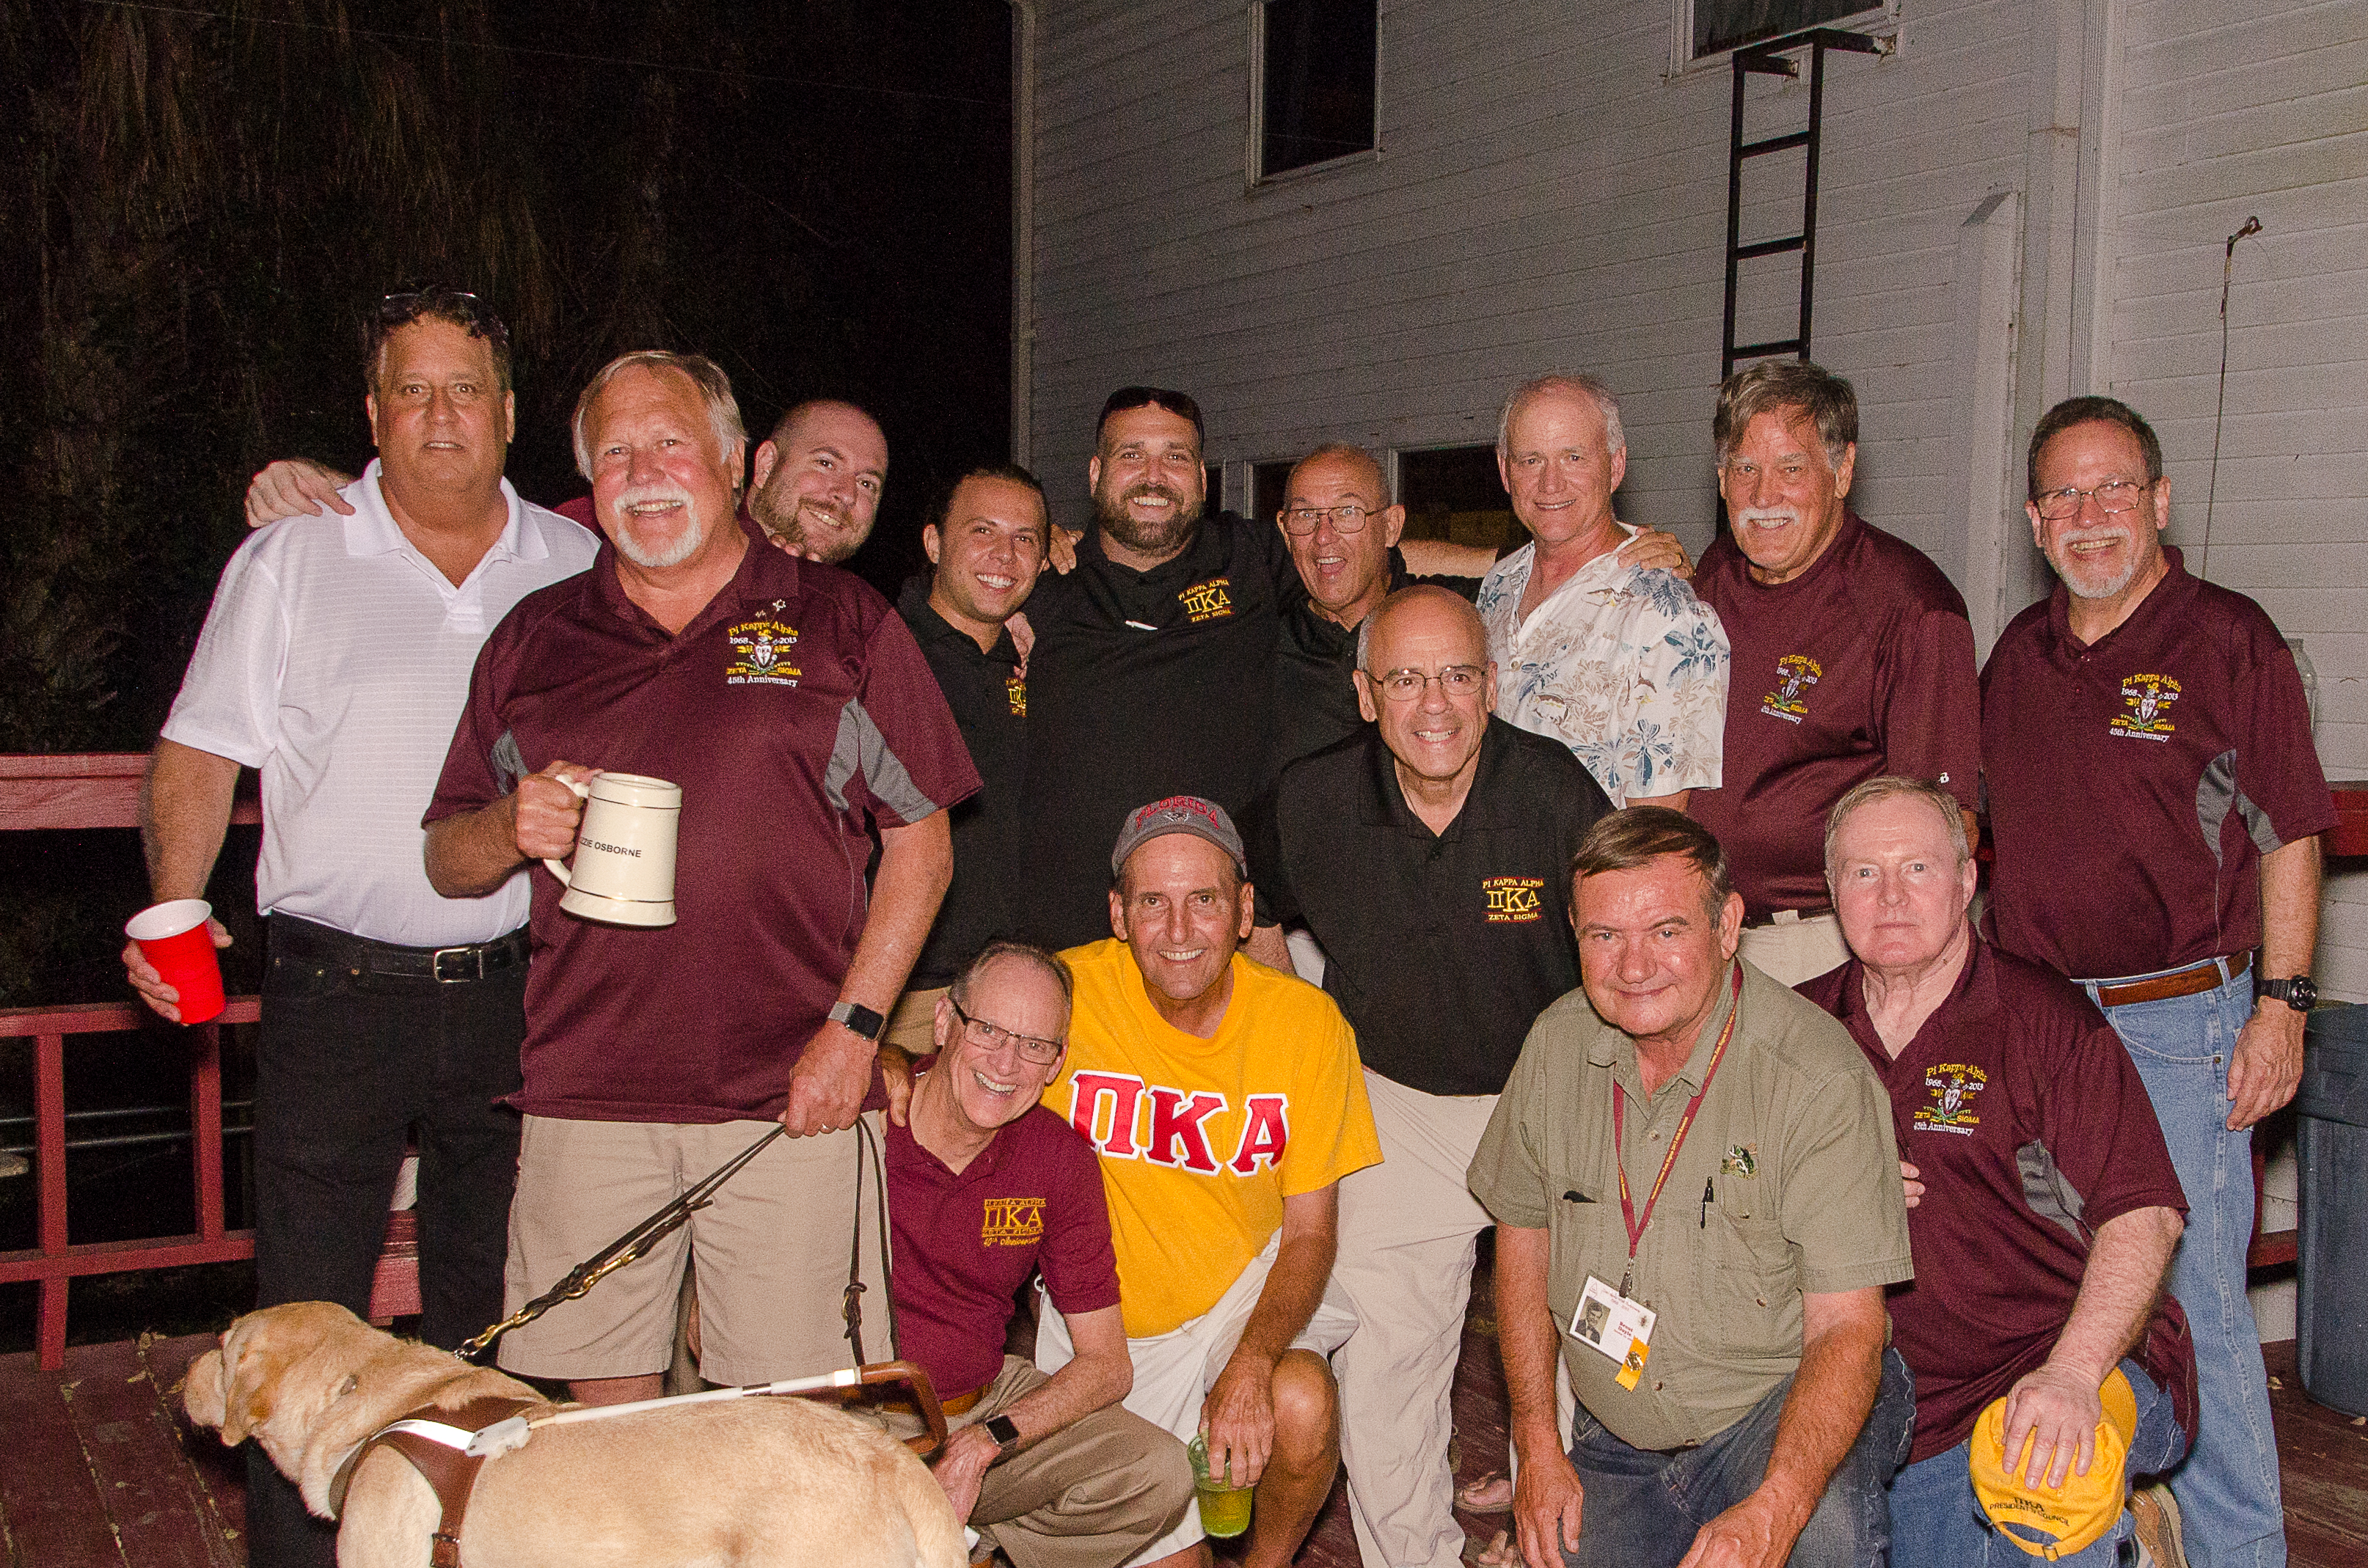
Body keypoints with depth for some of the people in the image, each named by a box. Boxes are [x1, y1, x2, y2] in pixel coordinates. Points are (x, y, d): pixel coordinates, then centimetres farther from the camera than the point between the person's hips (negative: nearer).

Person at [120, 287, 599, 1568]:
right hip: (337, 990, -2)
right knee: (307, 1319, 0)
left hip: (518, 991, 2)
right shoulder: (291, 561, 3)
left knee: (492, 1319, 12)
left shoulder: (577, 569, 8)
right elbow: (199, 756, 1)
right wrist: (173, 909, -15)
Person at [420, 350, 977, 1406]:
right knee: (601, 1405, 7)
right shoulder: (534, 639, 12)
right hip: (587, 1094, 2)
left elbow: (920, 844, 4)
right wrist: (512, 828, -8)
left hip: (788, 1092, -2)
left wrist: (853, 1028, -6)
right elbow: (447, 863, 15)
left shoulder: (841, 624, 6)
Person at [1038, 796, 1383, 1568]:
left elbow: (1309, 1231, -9)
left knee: (1300, 1406, -29)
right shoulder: (1065, 993, -19)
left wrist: (1252, 1364, -26)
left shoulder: (1308, 1021, -13)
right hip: (1104, 1316, 0)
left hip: (1251, 1283, 1)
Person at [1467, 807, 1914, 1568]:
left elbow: (1846, 1329, -21)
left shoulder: (1820, 1076, -21)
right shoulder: (1556, 1044, -5)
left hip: (1781, 1407, -4)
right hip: (1614, 1444, 5)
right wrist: (1538, 1446, 3)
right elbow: (1523, 1235, 9)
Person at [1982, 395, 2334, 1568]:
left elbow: (2287, 839, -5)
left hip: (2176, 1022, -5)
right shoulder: (2020, 654, 12)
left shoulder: (2230, 642, -4)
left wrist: (2280, 1003, -10)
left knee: (2192, 1304, -1)